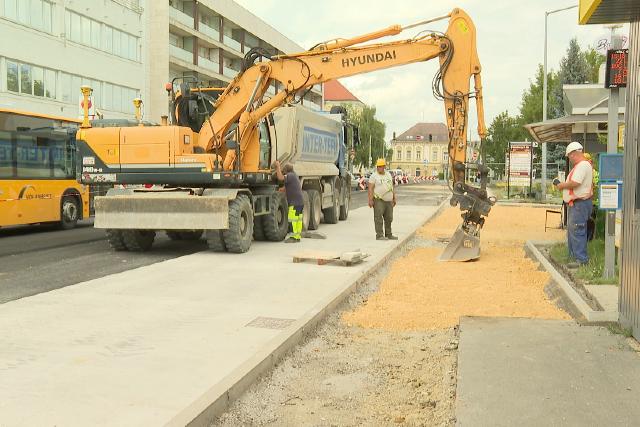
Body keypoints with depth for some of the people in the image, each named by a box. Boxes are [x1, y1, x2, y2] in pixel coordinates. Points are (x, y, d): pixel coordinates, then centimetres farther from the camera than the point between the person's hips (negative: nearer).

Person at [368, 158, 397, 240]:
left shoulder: (388, 175, 13)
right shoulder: (374, 176, -5)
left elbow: (392, 187, 18)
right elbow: (370, 188, -11)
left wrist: (394, 198, 15)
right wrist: (370, 200, -19)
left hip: (388, 201, 6)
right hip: (378, 200, -6)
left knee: (389, 218, 11)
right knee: (378, 218, -7)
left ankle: (388, 235, 20)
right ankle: (379, 235, -5)